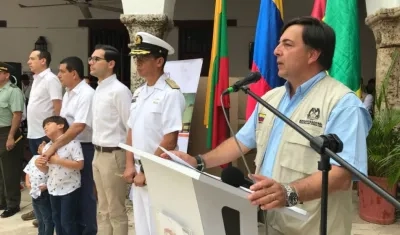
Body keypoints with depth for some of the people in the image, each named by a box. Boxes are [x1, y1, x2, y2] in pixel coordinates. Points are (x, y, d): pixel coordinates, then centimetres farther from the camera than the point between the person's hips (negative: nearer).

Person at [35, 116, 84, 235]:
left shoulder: (72, 143, -15)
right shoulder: (46, 147, 7)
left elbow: (79, 165, -22)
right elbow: (46, 170, 12)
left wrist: (58, 160, -23)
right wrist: (39, 165, -10)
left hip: (69, 188, -7)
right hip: (53, 188, 7)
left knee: (67, 221, -1)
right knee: (57, 220, 18)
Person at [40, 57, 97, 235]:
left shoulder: (86, 94, -18)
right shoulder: (67, 93, 11)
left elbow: (78, 127, -25)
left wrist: (54, 147, -24)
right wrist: (52, 143, 10)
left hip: (83, 148, -9)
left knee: (84, 191, 4)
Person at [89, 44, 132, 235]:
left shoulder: (119, 91, -17)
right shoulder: (98, 90, 10)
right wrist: (98, 153, 15)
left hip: (113, 155, -9)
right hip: (98, 154, 9)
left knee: (116, 211, 6)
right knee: (103, 210, 20)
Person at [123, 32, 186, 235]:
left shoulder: (170, 93, -16)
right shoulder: (138, 93, 9)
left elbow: (170, 141, -19)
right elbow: (131, 131, 13)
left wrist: (147, 172, -13)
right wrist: (130, 165, 3)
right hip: (139, 171, 8)